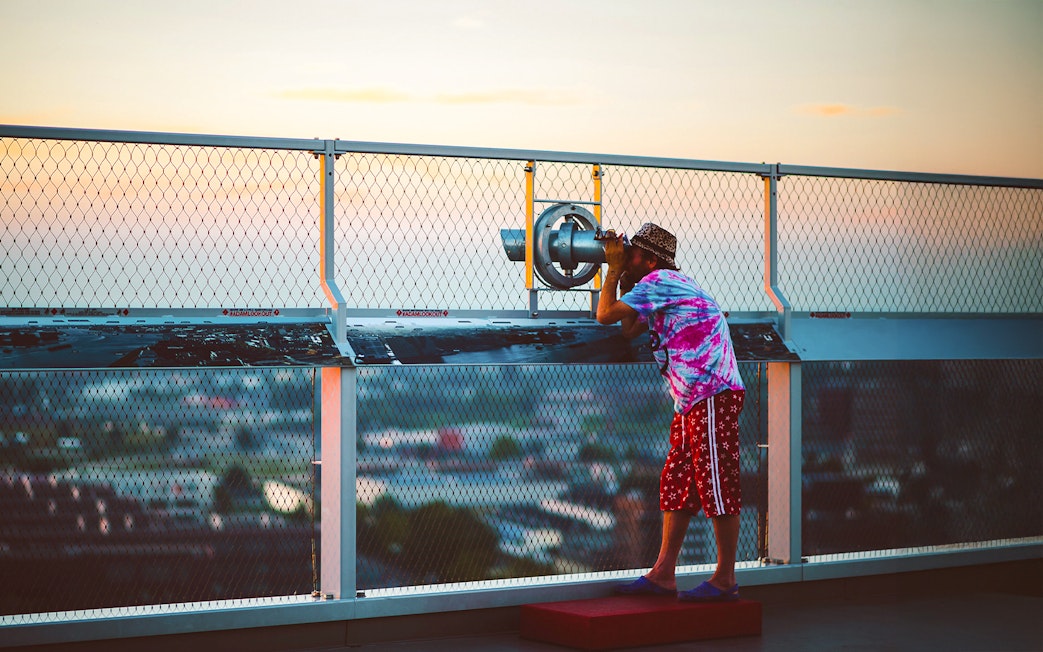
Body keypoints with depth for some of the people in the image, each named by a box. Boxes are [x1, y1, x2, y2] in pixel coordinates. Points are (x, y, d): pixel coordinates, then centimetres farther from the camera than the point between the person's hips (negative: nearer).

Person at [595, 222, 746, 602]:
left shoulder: (660, 281, -9)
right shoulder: (663, 290, 22)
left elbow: (605, 314, -9)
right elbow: (629, 330, 28)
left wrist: (614, 269, 5)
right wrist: (622, 277, 23)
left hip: (714, 396, -11)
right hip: (691, 401, 11)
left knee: (717, 485, -7)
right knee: (677, 484, 10)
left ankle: (725, 580, -3)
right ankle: (663, 575, 13)